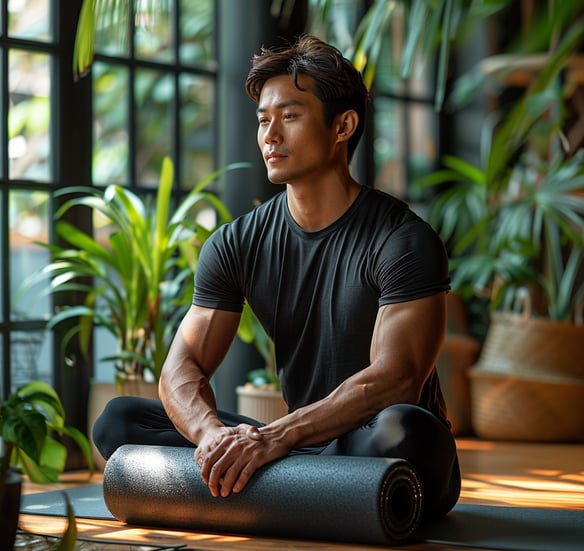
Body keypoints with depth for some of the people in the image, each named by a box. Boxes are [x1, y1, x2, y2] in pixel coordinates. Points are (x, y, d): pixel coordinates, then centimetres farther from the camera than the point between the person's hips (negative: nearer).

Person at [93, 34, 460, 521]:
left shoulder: (403, 240, -12)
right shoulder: (237, 244, 4)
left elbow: (395, 379, -24)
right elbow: (183, 367, -3)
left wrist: (277, 436, -37)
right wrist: (212, 432, -28)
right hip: (305, 444, 4)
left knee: (404, 429, -41)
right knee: (118, 419, -7)